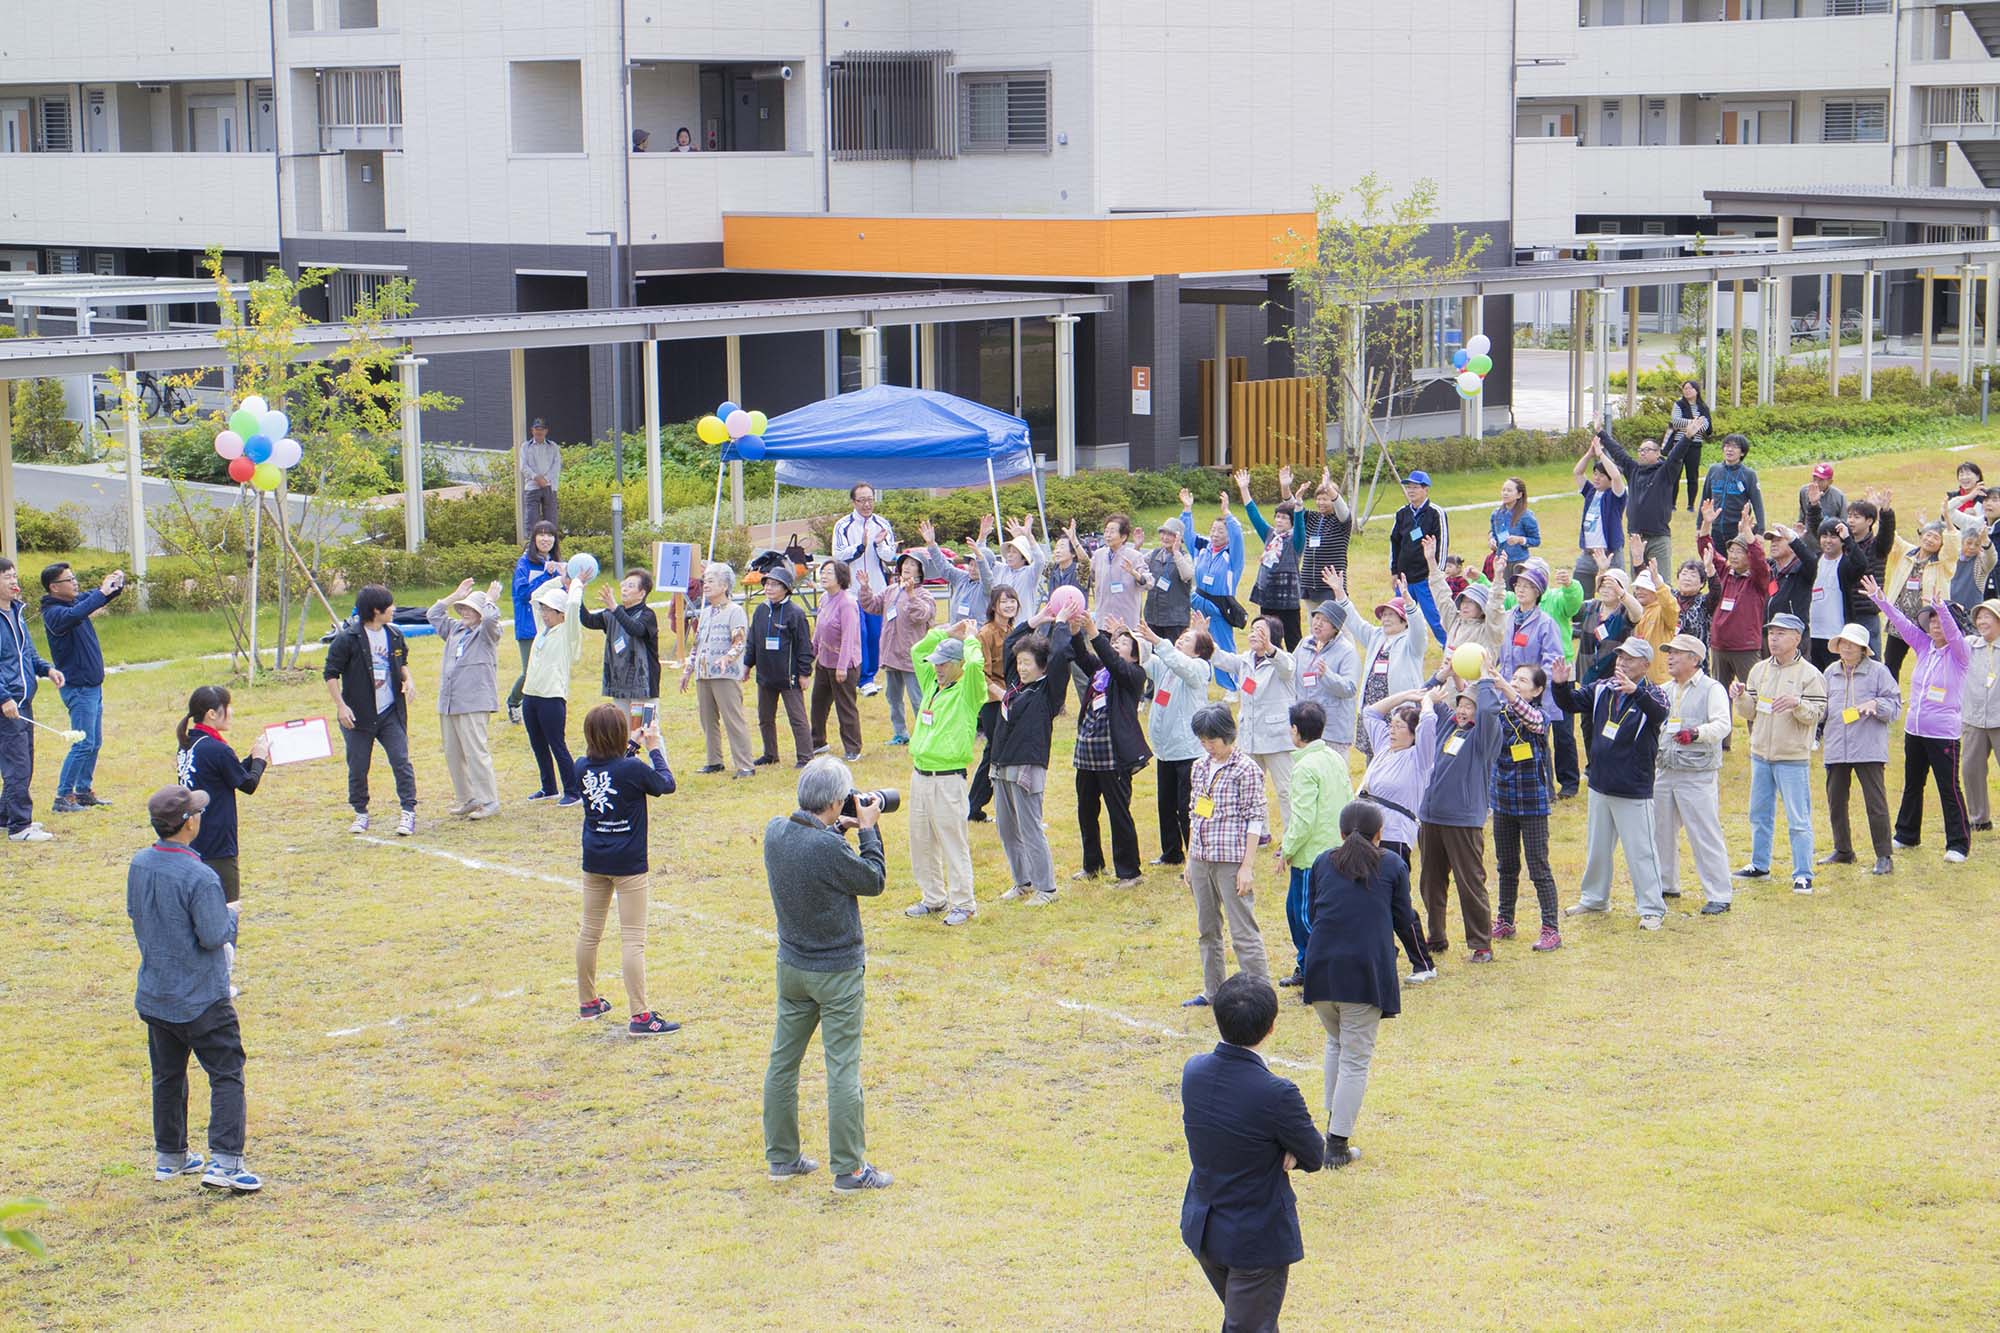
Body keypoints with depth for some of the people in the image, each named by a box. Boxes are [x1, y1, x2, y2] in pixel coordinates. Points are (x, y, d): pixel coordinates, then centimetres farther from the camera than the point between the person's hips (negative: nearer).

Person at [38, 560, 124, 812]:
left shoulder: (77, 601, 7)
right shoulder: (54, 612, -18)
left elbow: (95, 598, 20)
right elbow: (74, 615, -41)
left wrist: (116, 583, -2)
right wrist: (102, 592, -37)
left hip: (93, 686, 9)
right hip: (78, 688, -9)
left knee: (94, 743, 14)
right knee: (83, 744, -9)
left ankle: (84, 791, 22)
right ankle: (63, 797, -4)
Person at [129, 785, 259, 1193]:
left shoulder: (139, 866, -1)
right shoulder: (199, 877, -24)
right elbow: (214, 936, -21)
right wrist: (231, 914, -2)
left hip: (154, 997, 7)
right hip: (202, 1001, -7)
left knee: (168, 1076, 19)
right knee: (226, 1075, 1)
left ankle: (169, 1158, 28)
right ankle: (224, 1162, -8)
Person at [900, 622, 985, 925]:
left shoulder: (967, 691, -8)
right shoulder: (931, 683, 13)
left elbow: (975, 664, -27)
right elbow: (917, 651, 21)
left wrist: (969, 639, -8)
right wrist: (947, 632, 13)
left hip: (948, 778, -8)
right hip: (920, 773, 8)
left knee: (953, 843, -3)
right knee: (921, 841, 13)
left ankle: (963, 903, 4)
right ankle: (933, 898, 25)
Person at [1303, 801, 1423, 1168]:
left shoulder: (1323, 863, 13)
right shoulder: (1393, 866, 6)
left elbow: (1312, 914, 14)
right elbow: (1404, 922, 7)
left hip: (1322, 968, 3)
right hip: (1367, 970, -3)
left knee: (1336, 1043, 26)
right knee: (1356, 1058, 0)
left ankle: (1334, 1121, 24)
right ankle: (1338, 1144, -4)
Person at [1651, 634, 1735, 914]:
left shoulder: (1712, 689, -5)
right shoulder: (1664, 690, 15)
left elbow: (1723, 724, -18)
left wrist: (1697, 733, -35)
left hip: (1698, 775, -7)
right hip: (1664, 772, 7)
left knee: (1705, 835, -8)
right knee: (1661, 831, 14)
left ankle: (1719, 895, -4)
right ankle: (1666, 884, 29)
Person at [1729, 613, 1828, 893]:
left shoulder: (1809, 675, -8)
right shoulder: (1759, 670, 8)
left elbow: (1816, 714, -13)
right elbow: (1750, 712, 10)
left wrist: (1796, 703, -30)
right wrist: (1741, 697, -10)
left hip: (1792, 757, -6)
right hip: (1761, 753, 6)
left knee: (1798, 819, -4)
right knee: (1759, 814, 17)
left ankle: (1803, 875, 1)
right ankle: (1759, 865, 30)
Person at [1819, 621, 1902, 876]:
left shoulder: (1878, 671, -2)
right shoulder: (1831, 672, 12)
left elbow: (1894, 704, -1)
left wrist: (1876, 705, -19)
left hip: (1869, 748, -5)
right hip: (1836, 748, 5)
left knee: (1876, 802, -7)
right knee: (1835, 801, 11)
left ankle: (1884, 856, -1)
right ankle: (1843, 850, 27)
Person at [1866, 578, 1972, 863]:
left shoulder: (1960, 653, -8)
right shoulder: (1924, 646, 7)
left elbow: (1953, 632, -27)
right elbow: (1902, 622, 5)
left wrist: (1942, 607, -41)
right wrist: (1880, 600, -5)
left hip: (1944, 733, -6)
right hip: (1914, 729, 6)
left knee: (1950, 788, -4)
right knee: (1912, 785, 18)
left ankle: (1958, 844, 3)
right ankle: (1906, 835, 32)